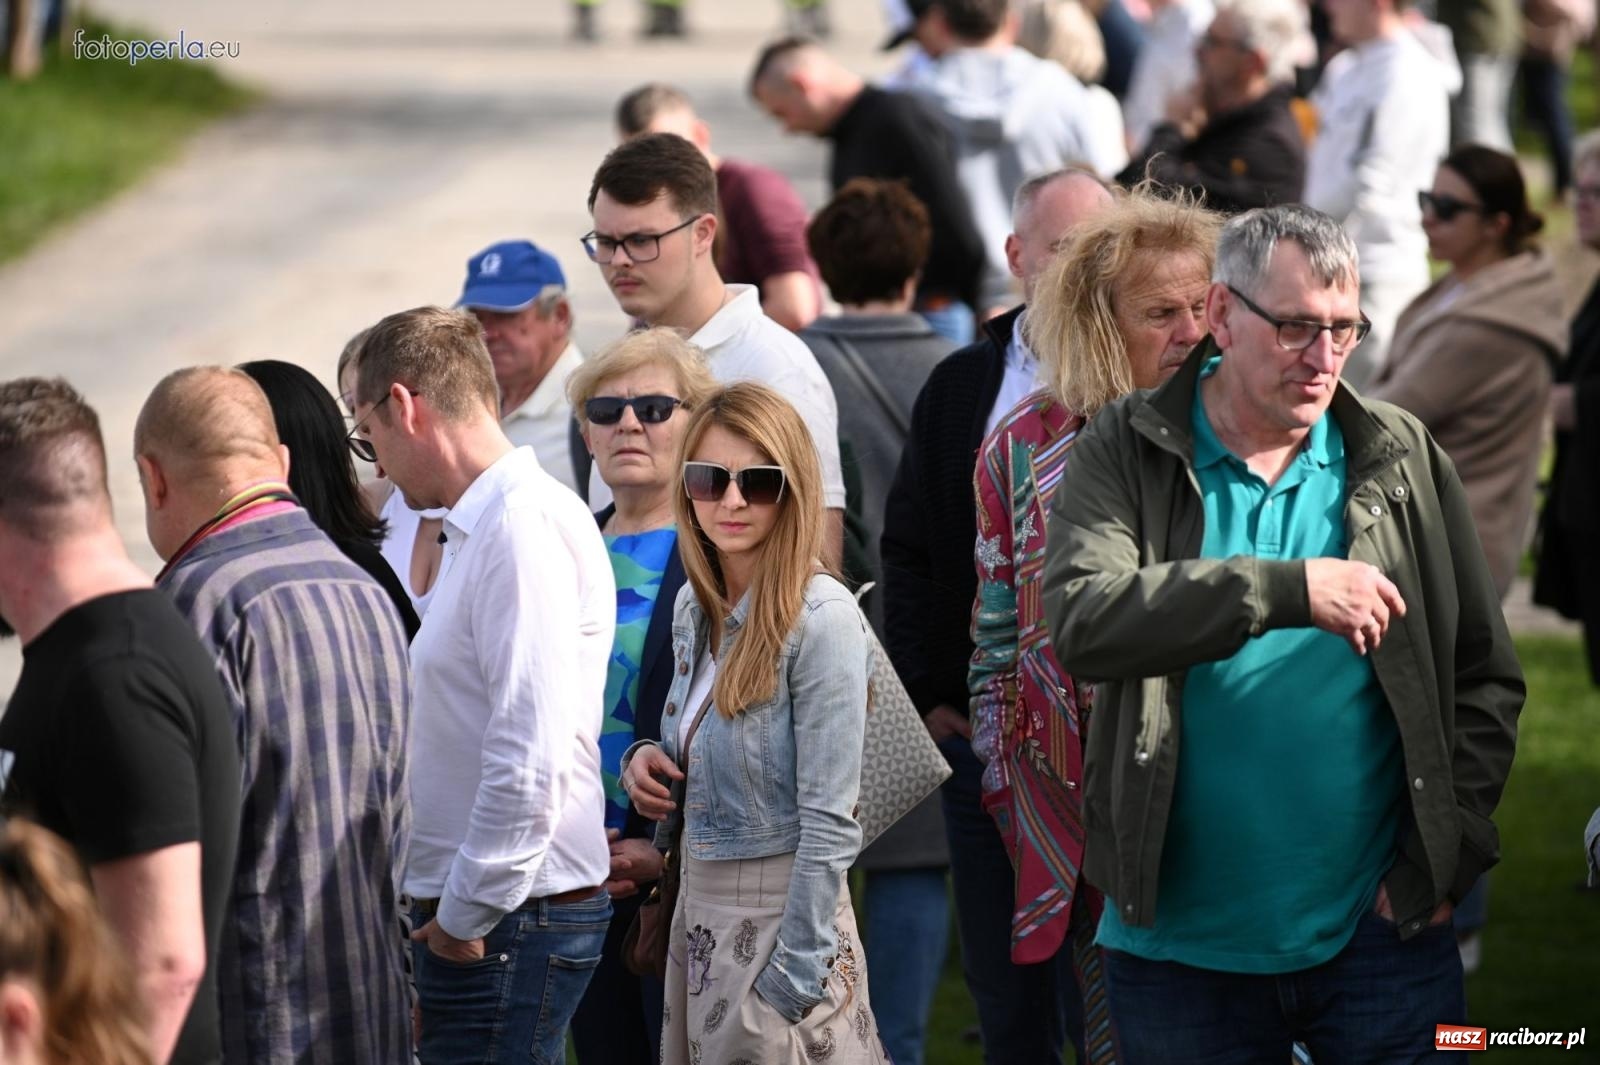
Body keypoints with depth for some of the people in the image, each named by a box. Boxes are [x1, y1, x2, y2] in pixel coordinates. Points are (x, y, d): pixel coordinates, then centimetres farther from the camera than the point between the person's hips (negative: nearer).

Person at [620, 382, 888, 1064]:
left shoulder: (822, 619, -17)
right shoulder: (695, 609, 6)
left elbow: (829, 824, -19)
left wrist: (795, 979, -20)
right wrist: (647, 758, -1)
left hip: (780, 912, -8)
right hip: (698, 906, 8)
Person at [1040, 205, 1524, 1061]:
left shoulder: (1403, 459, 5)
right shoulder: (1125, 454, -1)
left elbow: (1485, 679, 8)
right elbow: (1080, 622, -19)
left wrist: (1443, 860, -3)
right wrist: (1286, 590, -27)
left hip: (1379, 929, 1)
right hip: (1181, 949, -1)